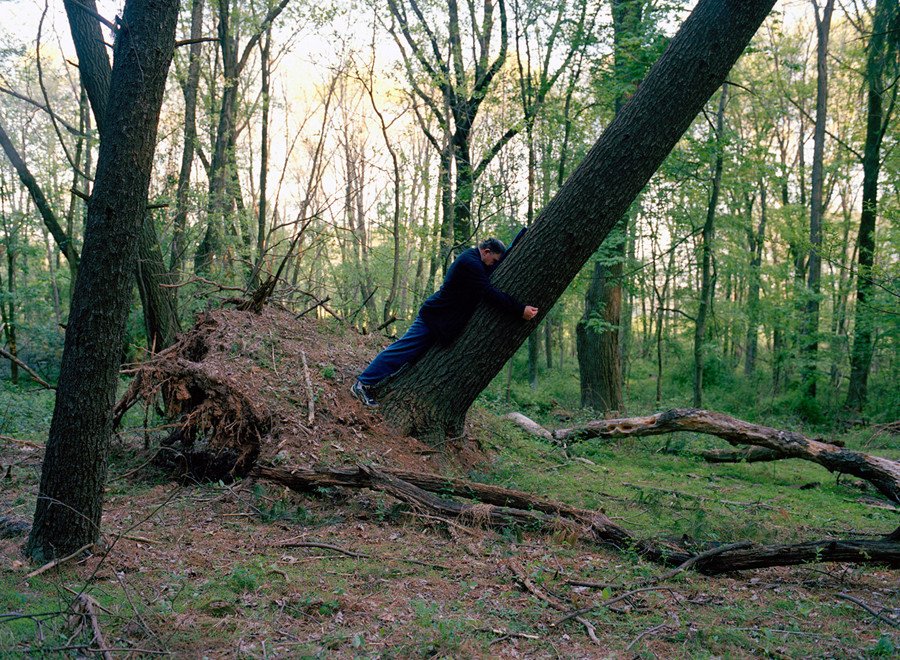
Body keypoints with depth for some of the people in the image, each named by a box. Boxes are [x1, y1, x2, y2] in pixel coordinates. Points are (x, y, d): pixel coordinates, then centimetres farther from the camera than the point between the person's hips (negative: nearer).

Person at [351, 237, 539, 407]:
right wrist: (520, 310, -30)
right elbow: (490, 293, -28)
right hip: (435, 317, -11)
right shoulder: (471, 263, -20)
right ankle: (363, 384, -4)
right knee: (405, 349, -8)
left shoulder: (472, 258, 12)